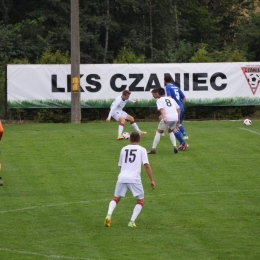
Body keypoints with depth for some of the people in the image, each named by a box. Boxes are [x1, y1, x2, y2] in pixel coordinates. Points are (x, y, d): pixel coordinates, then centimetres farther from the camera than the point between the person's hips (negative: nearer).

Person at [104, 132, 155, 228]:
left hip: (122, 177, 3)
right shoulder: (141, 149, 9)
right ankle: (132, 221, -4)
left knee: (116, 199, 18)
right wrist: (152, 180, 0)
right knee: (140, 201, 14)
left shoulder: (124, 149, 19)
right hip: (134, 178, -3)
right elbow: (146, 165, -1)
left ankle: (109, 215, -10)